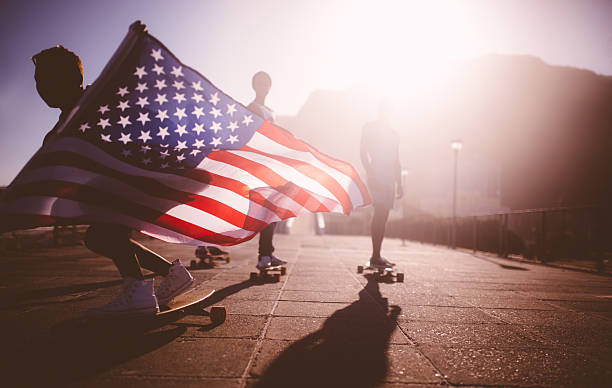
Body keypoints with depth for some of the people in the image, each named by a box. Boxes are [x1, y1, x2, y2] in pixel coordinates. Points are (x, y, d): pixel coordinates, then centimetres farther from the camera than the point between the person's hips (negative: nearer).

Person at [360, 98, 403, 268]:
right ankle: (375, 256, -17)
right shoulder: (369, 128, 5)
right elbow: (364, 154, -4)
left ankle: (377, 256, 10)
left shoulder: (394, 134, 23)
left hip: (389, 180, 7)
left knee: (382, 216, 5)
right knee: (380, 213, -16)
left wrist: (399, 183, 19)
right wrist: (371, 174, -16)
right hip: (376, 177, -7)